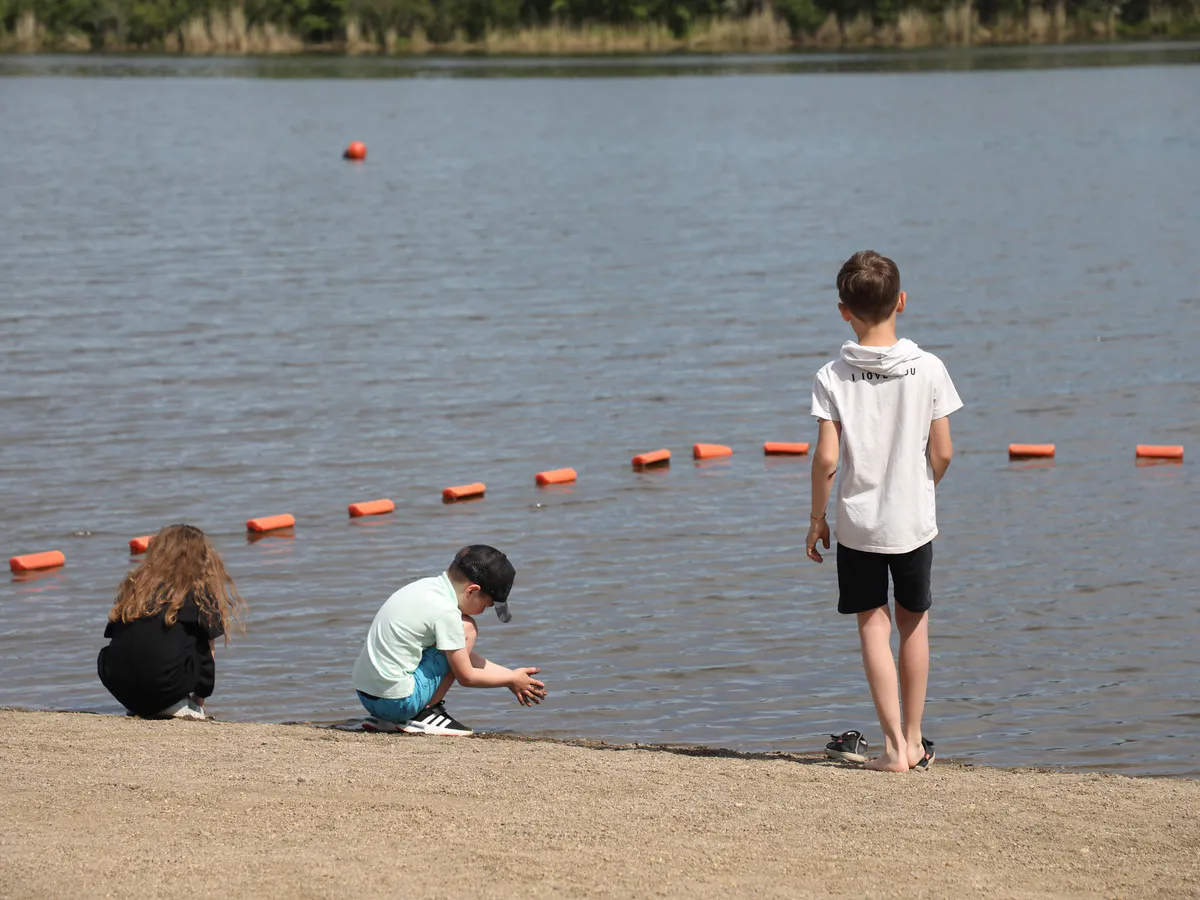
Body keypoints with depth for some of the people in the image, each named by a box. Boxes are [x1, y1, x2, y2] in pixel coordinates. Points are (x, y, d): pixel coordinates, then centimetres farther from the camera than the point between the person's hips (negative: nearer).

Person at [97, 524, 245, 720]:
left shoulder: (134, 586, 19)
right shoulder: (199, 592, 7)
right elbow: (206, 651, 9)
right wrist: (199, 699, 22)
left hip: (117, 685, 5)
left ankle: (140, 707, 12)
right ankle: (176, 706, 1)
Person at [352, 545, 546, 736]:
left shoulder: (426, 586, 10)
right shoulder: (445, 612, -17)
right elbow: (466, 677, -6)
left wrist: (511, 676, 22)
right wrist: (512, 680, 9)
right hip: (397, 702, -9)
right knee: (467, 629, -4)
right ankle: (424, 714, -2)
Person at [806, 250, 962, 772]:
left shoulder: (832, 378, -10)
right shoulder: (928, 369, -8)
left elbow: (827, 459, -13)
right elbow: (942, 453, -6)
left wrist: (816, 518, 1)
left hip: (858, 523, -1)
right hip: (914, 521, 1)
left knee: (873, 628, 6)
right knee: (914, 625, 15)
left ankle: (894, 747, -1)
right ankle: (914, 741, 23)